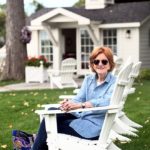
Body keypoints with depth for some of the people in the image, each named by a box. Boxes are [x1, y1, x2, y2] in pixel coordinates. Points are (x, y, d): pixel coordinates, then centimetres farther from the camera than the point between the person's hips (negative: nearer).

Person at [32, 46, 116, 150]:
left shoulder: (114, 83, -9)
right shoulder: (88, 79, 11)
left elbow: (106, 102, -27)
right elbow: (79, 98, 1)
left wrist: (79, 105, -39)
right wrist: (68, 103, -24)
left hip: (94, 126, -6)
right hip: (82, 117, 6)